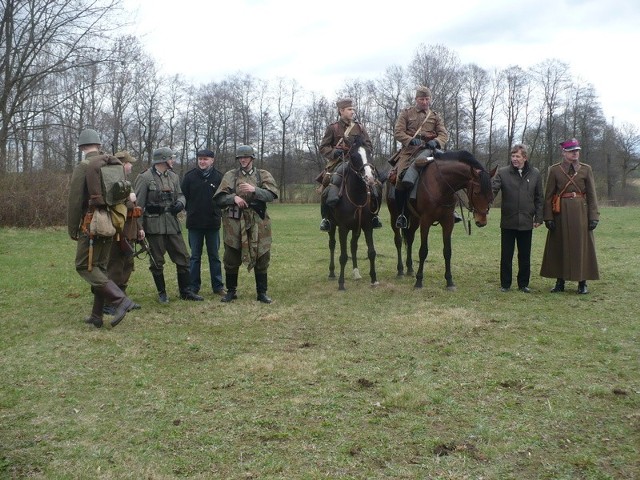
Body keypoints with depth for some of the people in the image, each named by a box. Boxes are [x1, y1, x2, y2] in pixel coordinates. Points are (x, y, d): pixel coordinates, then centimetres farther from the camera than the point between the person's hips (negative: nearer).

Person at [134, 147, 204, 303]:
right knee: (157, 261, 5)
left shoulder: (174, 177, 11)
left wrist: (180, 203, -7)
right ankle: (162, 293, 18)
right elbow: (138, 204, -9)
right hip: (154, 225, -5)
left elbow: (180, 195, 18)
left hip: (172, 223, 5)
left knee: (183, 257, 6)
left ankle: (185, 291, 17)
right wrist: (138, 228, -12)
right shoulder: (145, 178, -8)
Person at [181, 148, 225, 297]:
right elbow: (183, 196, 5)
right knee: (195, 256, 7)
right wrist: (190, 210, 2)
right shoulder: (190, 176, 0)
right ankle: (193, 287, 14)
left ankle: (218, 286, 16)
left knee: (214, 256, 8)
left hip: (213, 223, 0)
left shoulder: (218, 177, 1)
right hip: (194, 223, 0)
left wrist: (216, 211, -1)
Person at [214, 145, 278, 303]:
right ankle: (231, 291, 21)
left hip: (258, 222, 0)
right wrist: (234, 197, -15)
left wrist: (254, 190, -22)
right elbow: (219, 198, 3)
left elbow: (272, 195, -8)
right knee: (231, 259, 5)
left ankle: (262, 292, 16)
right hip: (234, 221, 1)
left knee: (261, 258, 4)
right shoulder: (230, 175, 9)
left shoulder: (263, 175, 7)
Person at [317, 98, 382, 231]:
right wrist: (333, 152, -15)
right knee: (327, 189, -23)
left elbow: (369, 146, 14)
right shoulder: (333, 128, 6)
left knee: (375, 189, -12)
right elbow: (323, 147, 5)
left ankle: (374, 215, 7)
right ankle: (325, 218, -5)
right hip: (338, 164, -2)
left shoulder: (359, 127, 14)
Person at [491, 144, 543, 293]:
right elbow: (492, 189, -12)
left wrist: (538, 217, 2)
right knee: (506, 255, 6)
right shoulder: (502, 173, -2)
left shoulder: (535, 174, 3)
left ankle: (523, 284, 22)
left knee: (525, 256, 10)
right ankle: (505, 284, 17)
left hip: (526, 222, 1)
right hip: (508, 222, -1)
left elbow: (539, 198, 7)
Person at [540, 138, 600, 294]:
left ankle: (582, 283, 12)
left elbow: (592, 194, 3)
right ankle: (560, 282, 14)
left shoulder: (586, 169, 4)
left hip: (581, 212, 0)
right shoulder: (554, 170, 2)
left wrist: (594, 217, -5)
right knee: (559, 246, 4)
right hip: (561, 213, 0)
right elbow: (549, 195, 0)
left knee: (582, 246, 3)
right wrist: (548, 217, -7)